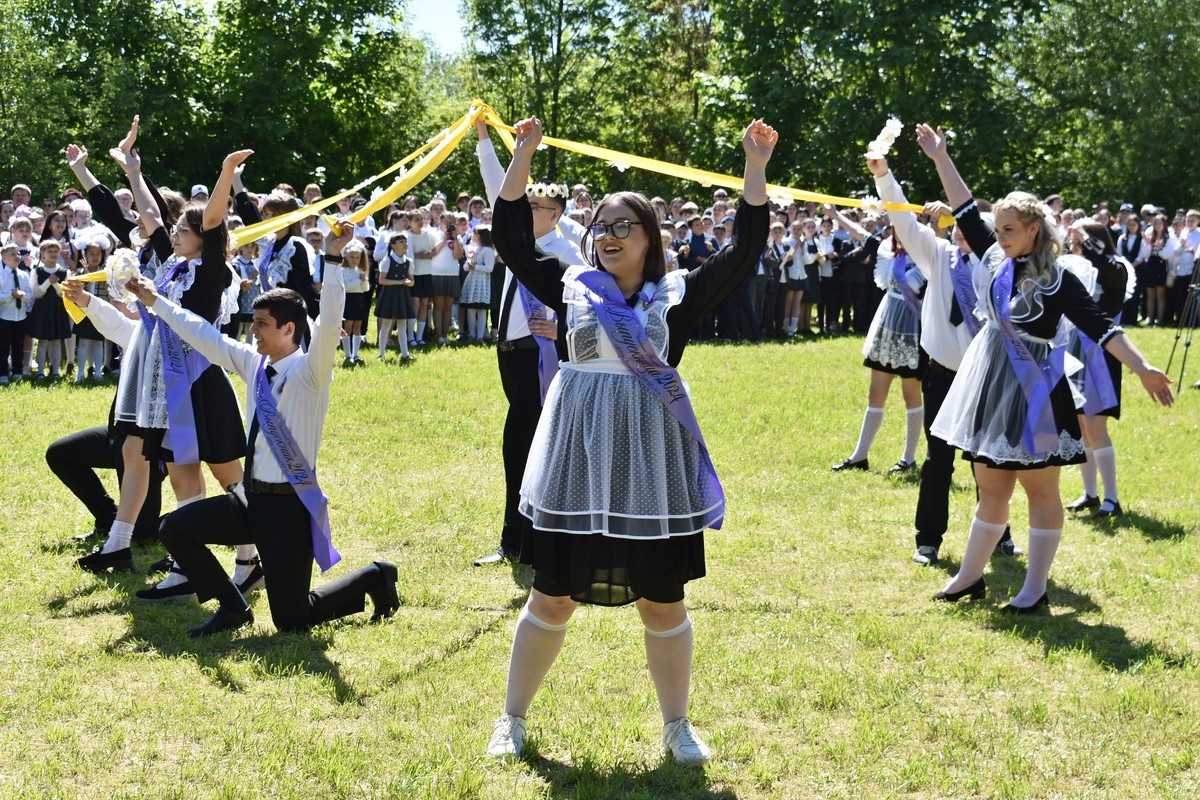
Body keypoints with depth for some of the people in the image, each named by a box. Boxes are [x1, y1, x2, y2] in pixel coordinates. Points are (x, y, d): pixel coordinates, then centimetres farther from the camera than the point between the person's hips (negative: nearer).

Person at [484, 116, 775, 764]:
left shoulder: (678, 294, 1)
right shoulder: (573, 288, 3)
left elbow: (744, 251, -5)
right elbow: (511, 239, 1)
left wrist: (755, 168, -11)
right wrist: (523, 156, -6)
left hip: (651, 462, 0)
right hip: (577, 461, 0)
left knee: (663, 602, 9)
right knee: (551, 596, 8)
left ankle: (676, 725, 25)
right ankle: (513, 717, 23)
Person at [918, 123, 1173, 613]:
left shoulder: (1057, 280, -12)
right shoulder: (997, 261, 5)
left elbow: (1100, 327, -16)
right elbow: (966, 211, 11)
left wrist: (1142, 367, -27)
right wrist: (940, 159, 12)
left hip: (1034, 392, -6)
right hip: (992, 388, 6)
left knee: (1040, 489, 3)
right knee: (991, 490, 14)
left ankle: (1035, 590, 8)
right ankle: (969, 577, 22)